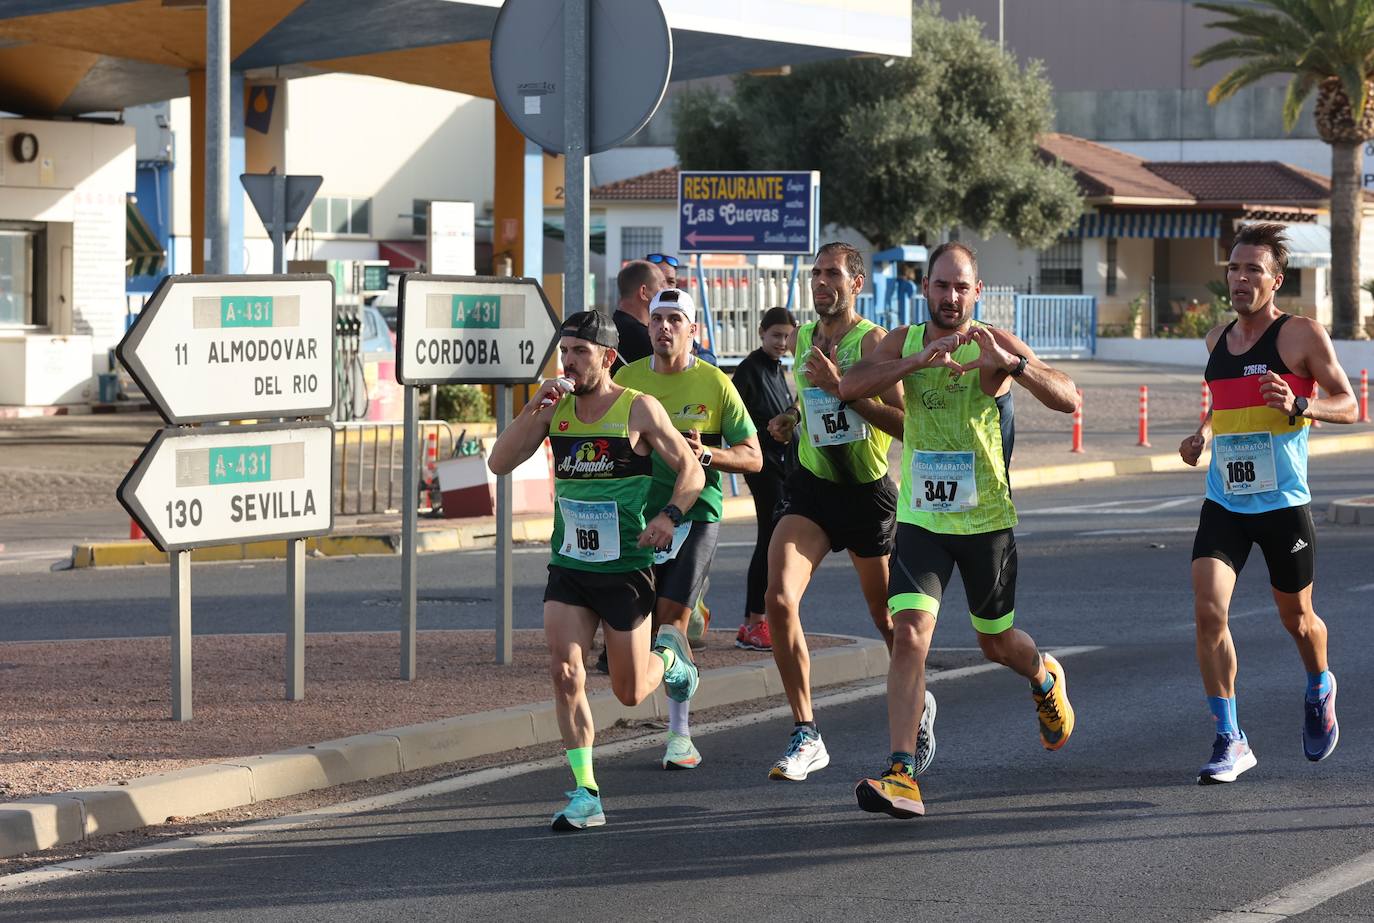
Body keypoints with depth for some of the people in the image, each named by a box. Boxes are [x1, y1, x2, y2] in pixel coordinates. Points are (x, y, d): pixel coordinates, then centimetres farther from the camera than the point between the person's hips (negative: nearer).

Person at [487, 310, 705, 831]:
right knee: (564, 672, -14)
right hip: (568, 567, 3)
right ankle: (585, 794, -7)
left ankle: (667, 656, 40)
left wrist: (668, 515, -23)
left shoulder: (639, 410, -7)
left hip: (627, 568, -3)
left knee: (630, 693, 5)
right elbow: (500, 463, -1)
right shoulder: (556, 408, 4)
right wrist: (534, 410, -12)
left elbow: (691, 472, -5)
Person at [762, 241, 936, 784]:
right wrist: (790, 419, 6)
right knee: (778, 599, -20)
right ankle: (806, 735, -14)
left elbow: (904, 423, -19)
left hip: (869, 492, -4)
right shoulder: (799, 340, 7)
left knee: (887, 618, 12)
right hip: (810, 488, 4)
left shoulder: (873, 342, -12)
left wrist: (841, 387, -26)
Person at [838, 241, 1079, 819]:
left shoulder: (996, 345, -7)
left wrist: (1011, 364, -33)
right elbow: (848, 388, -15)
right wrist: (921, 360, -27)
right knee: (909, 635, -17)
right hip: (921, 518, 1)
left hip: (986, 519, -1)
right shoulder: (904, 343, 1)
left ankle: (1045, 679, 52)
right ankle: (902, 775, -19)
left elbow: (1069, 400, -17)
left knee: (997, 643, 15)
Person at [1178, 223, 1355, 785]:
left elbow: (1348, 405, -5)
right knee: (1208, 612, -14)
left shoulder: (1302, 335, -7)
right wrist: (1202, 434, 8)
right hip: (1223, 504, 4)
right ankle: (1229, 742, -7)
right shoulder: (1218, 340, 10)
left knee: (1296, 618, 12)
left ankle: (1319, 691, 47)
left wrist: (1298, 405, -23)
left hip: (1283, 505, -4)